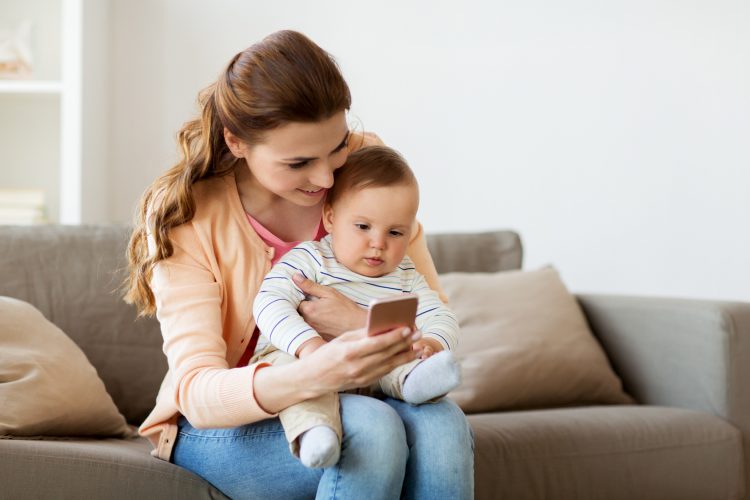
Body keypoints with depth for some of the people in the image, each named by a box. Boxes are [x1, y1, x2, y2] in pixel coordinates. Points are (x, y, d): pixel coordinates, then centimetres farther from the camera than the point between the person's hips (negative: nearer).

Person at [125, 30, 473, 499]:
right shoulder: (185, 216, -16)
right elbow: (197, 392, -25)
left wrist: (362, 322, -26)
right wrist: (313, 376, -46)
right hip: (223, 424, -3)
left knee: (442, 426, -32)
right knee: (371, 430, -35)